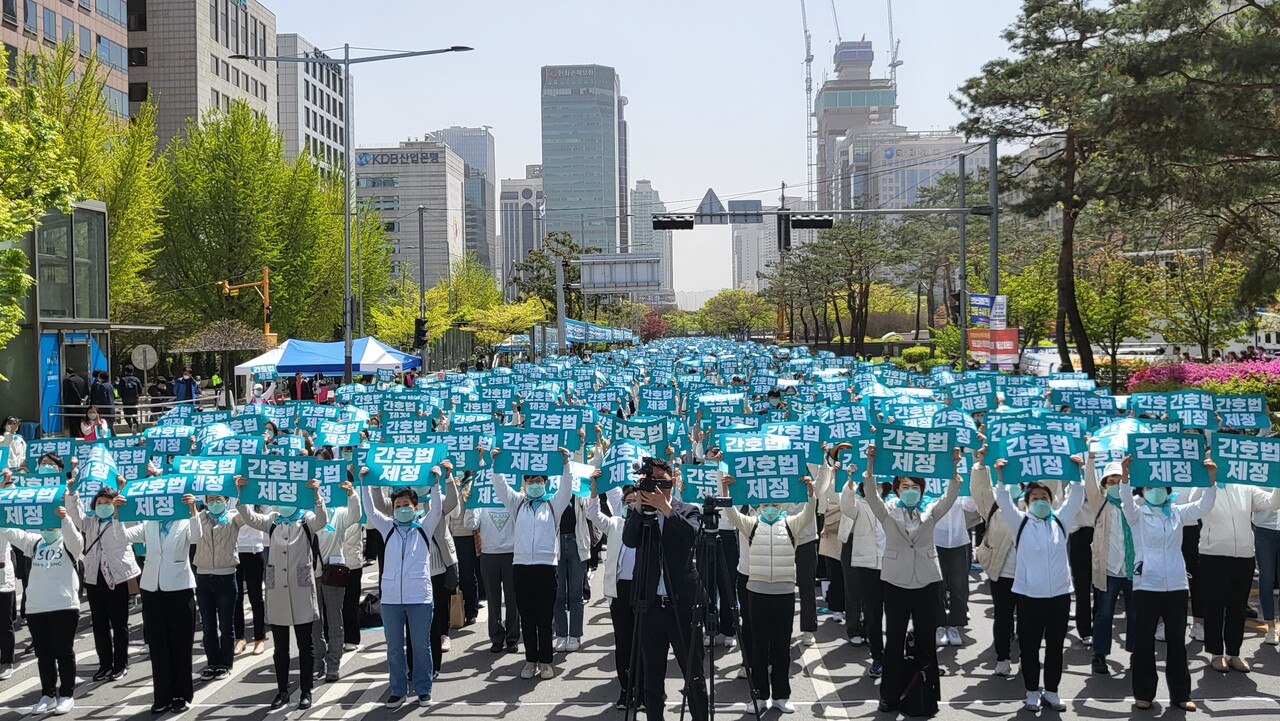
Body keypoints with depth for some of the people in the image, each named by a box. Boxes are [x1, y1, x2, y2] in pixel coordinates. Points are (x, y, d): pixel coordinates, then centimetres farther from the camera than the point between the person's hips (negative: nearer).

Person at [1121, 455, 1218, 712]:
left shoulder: (1177, 512, 11)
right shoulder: (1138, 514, 1)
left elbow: (1203, 506, -2)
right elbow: (1126, 501, -19)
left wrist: (1211, 479, -17)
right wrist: (1125, 476, -37)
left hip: (1176, 585, 3)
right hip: (1146, 585, -3)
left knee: (1177, 641, 9)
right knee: (1144, 641, 1)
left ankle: (1180, 694, 18)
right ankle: (1143, 693, 10)